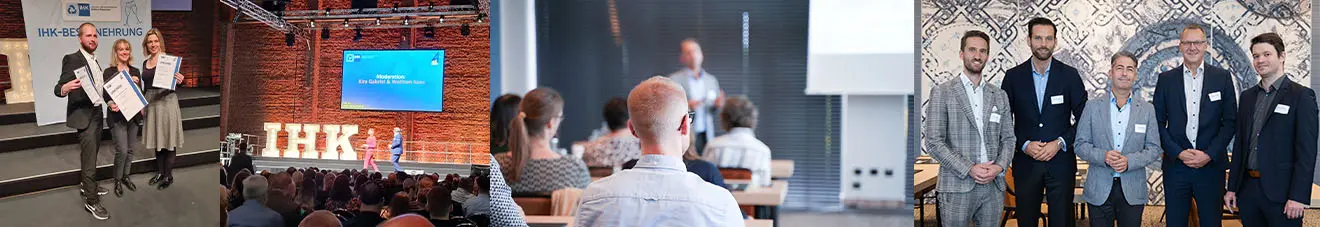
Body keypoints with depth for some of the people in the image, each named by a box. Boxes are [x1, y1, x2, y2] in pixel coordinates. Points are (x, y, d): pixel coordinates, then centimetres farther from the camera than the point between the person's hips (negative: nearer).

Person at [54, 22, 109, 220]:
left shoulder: (95, 61, 12)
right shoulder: (71, 59, -13)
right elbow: (59, 89, -20)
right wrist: (65, 87, -41)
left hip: (97, 112, 8)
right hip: (83, 115, -8)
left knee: (91, 153, 19)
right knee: (89, 157, -7)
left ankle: (86, 185, 35)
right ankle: (91, 201, -3)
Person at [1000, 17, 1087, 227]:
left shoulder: (1069, 75, 2)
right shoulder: (1013, 76, 3)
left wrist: (1060, 143, -10)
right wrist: (1024, 145, -9)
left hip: (1060, 162, -1)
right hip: (1025, 163, 1)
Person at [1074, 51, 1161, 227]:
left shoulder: (1147, 110, 5)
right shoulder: (1093, 106, 3)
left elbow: (1154, 149, 2)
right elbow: (1080, 145, 1)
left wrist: (1129, 161, -15)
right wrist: (1103, 156, -18)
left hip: (1132, 192, 1)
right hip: (1099, 191, -1)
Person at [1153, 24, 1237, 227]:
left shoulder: (1222, 78, 5)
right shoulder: (1166, 79, 6)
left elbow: (1230, 121, 2)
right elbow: (1158, 123, 4)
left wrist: (1209, 154, -9)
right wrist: (1178, 153, -9)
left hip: (1211, 165, 0)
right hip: (1175, 165, 0)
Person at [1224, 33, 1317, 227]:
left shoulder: (1301, 96, -5)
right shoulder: (1248, 96, 14)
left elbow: (1306, 151, -10)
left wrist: (1298, 197, -16)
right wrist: (1232, 188, 11)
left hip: (1281, 192, -5)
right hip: (1248, 189, 5)